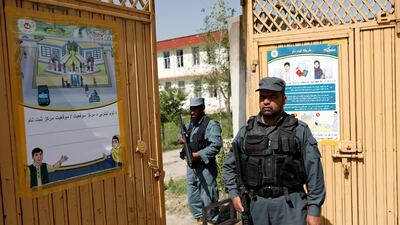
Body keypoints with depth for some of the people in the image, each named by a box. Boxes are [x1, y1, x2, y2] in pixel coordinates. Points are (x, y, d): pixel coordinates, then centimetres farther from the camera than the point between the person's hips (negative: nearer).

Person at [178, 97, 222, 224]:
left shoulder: (211, 125, -14)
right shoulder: (190, 125, 11)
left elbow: (216, 146, -24)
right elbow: (181, 134, 25)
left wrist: (197, 155, -25)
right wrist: (181, 138, 0)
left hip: (205, 168, -8)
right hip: (191, 167, 8)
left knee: (208, 197, 1)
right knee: (192, 197, 17)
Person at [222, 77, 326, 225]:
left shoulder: (300, 130, -2)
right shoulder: (246, 131, 5)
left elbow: (314, 172, -4)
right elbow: (229, 166, 13)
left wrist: (314, 209, -7)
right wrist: (234, 194, 2)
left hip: (290, 203, -2)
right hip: (256, 203, 3)